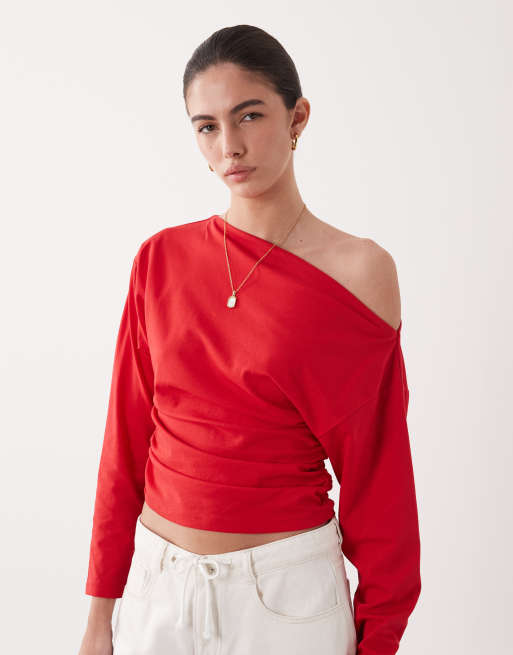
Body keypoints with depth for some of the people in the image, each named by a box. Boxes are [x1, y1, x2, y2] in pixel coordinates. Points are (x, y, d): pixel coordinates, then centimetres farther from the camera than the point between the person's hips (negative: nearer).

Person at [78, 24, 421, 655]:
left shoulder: (359, 270, -10)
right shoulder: (161, 259, -2)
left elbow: (376, 472, -5)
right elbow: (126, 443, 2)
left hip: (289, 593, -2)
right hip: (157, 580, 3)